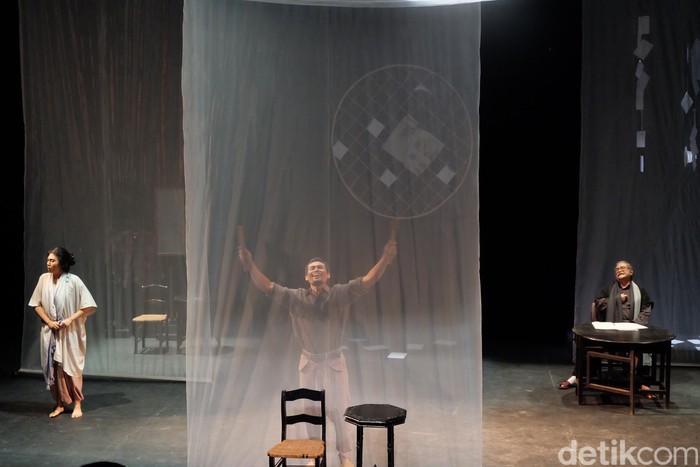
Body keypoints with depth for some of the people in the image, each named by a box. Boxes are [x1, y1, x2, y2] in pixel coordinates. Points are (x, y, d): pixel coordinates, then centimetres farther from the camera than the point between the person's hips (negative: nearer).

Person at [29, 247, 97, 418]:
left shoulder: (73, 280, -12)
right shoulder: (44, 279, -1)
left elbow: (89, 306, -10)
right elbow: (36, 304, 6)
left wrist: (70, 319, -17)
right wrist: (49, 322, -6)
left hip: (70, 332, -3)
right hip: (50, 331, 4)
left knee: (72, 367, 3)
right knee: (53, 367, 7)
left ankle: (77, 404, 14)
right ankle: (60, 403, 19)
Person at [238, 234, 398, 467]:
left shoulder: (341, 294, -9)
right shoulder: (296, 297, -4)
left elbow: (367, 281, -21)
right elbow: (268, 287, -11)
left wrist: (385, 259, -36)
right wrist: (250, 265, -26)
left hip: (334, 361, -2)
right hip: (309, 362, 2)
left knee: (339, 410, 6)